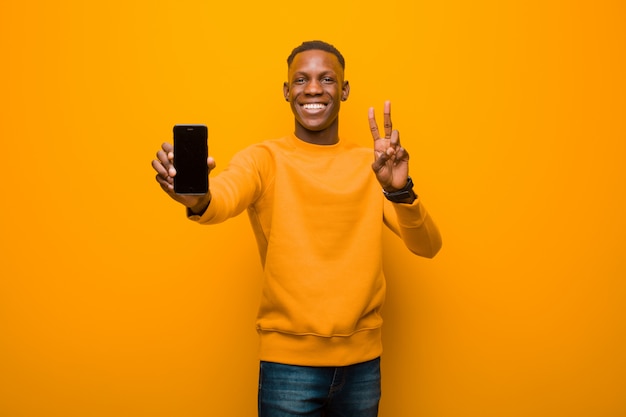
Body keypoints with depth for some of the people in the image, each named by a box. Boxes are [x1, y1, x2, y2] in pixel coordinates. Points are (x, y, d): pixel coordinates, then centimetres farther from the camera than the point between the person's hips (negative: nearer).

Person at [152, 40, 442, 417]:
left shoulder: (371, 163, 2)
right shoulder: (264, 159, -4)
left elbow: (427, 246, -7)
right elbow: (224, 199, -25)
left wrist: (400, 190, -26)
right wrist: (196, 198, -48)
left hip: (362, 360, 2)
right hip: (288, 360, -2)